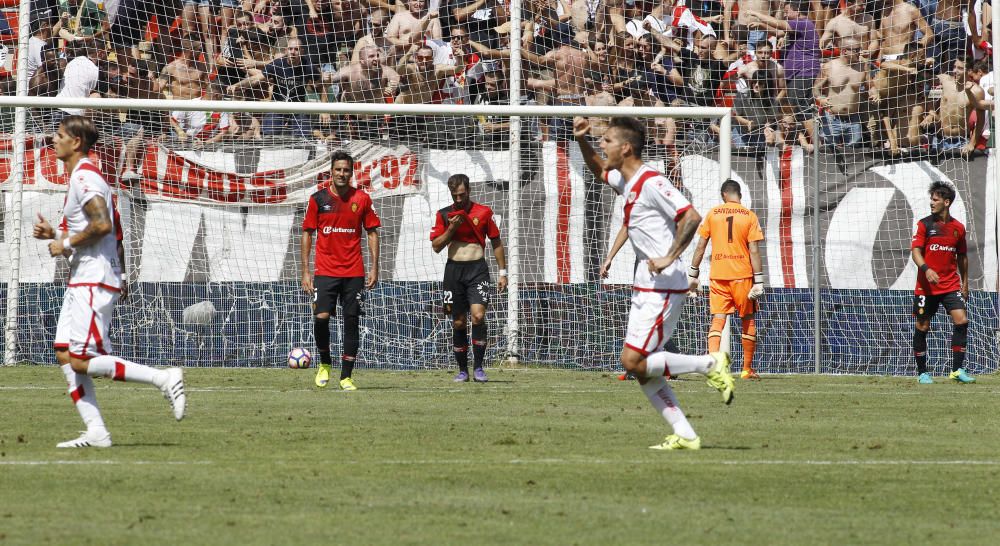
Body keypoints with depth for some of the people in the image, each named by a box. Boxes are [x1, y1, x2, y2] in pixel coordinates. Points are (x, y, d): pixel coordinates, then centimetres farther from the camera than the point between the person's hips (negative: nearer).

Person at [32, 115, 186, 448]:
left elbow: (102, 224, -26)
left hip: (95, 280, -11)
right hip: (82, 280, 11)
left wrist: (66, 244, -15)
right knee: (64, 354, 5)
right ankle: (96, 432, 2)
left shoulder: (85, 177, -13)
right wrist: (54, 234, 14)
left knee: (81, 360, -13)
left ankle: (163, 378, -10)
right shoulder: (81, 175, 19)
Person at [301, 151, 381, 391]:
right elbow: (307, 234, 6)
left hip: (354, 272, 1)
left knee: (351, 321, 1)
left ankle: (346, 376, 7)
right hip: (325, 270, -1)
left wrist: (374, 267, 1)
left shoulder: (362, 199, 4)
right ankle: (325, 363, 13)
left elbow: (372, 233, 8)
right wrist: (305, 271, 0)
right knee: (321, 317, -13)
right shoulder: (318, 199, 2)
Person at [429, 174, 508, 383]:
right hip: (454, 270, 2)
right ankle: (462, 370, 14)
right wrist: (451, 228, -11)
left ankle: (478, 367, -12)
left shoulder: (483, 212, 2)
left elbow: (496, 243, 8)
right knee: (458, 323, 4)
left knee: (478, 315, -18)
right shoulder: (444, 215, 5)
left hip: (477, 269, -2)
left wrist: (502, 272, 5)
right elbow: (436, 246, 3)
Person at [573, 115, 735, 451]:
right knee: (641, 368, 5)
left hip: (663, 288, -10)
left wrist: (669, 258, -25)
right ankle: (684, 435, 6)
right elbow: (599, 171, 35)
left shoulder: (650, 182, -16)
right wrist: (582, 142, 18)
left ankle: (711, 364, -2)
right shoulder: (626, 180, 13)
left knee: (633, 362, -13)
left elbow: (691, 216, -24)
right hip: (645, 287, 10)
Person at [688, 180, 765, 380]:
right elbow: (754, 251, -6)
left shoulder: (712, 214, 3)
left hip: (717, 275, 1)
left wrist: (693, 275, 12)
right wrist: (758, 282, -4)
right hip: (742, 275, -1)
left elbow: (700, 247, 4)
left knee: (718, 319, -2)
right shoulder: (750, 216, -2)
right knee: (748, 320, 12)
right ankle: (747, 369, 17)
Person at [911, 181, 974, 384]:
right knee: (922, 327, 1)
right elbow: (915, 251, -9)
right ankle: (922, 373, 13)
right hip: (926, 285, -2)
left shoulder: (958, 228, 8)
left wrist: (965, 282, 19)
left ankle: (957, 370, -8)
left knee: (961, 320, -13)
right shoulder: (925, 225, -2)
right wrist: (926, 269, -27)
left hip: (951, 285, 2)